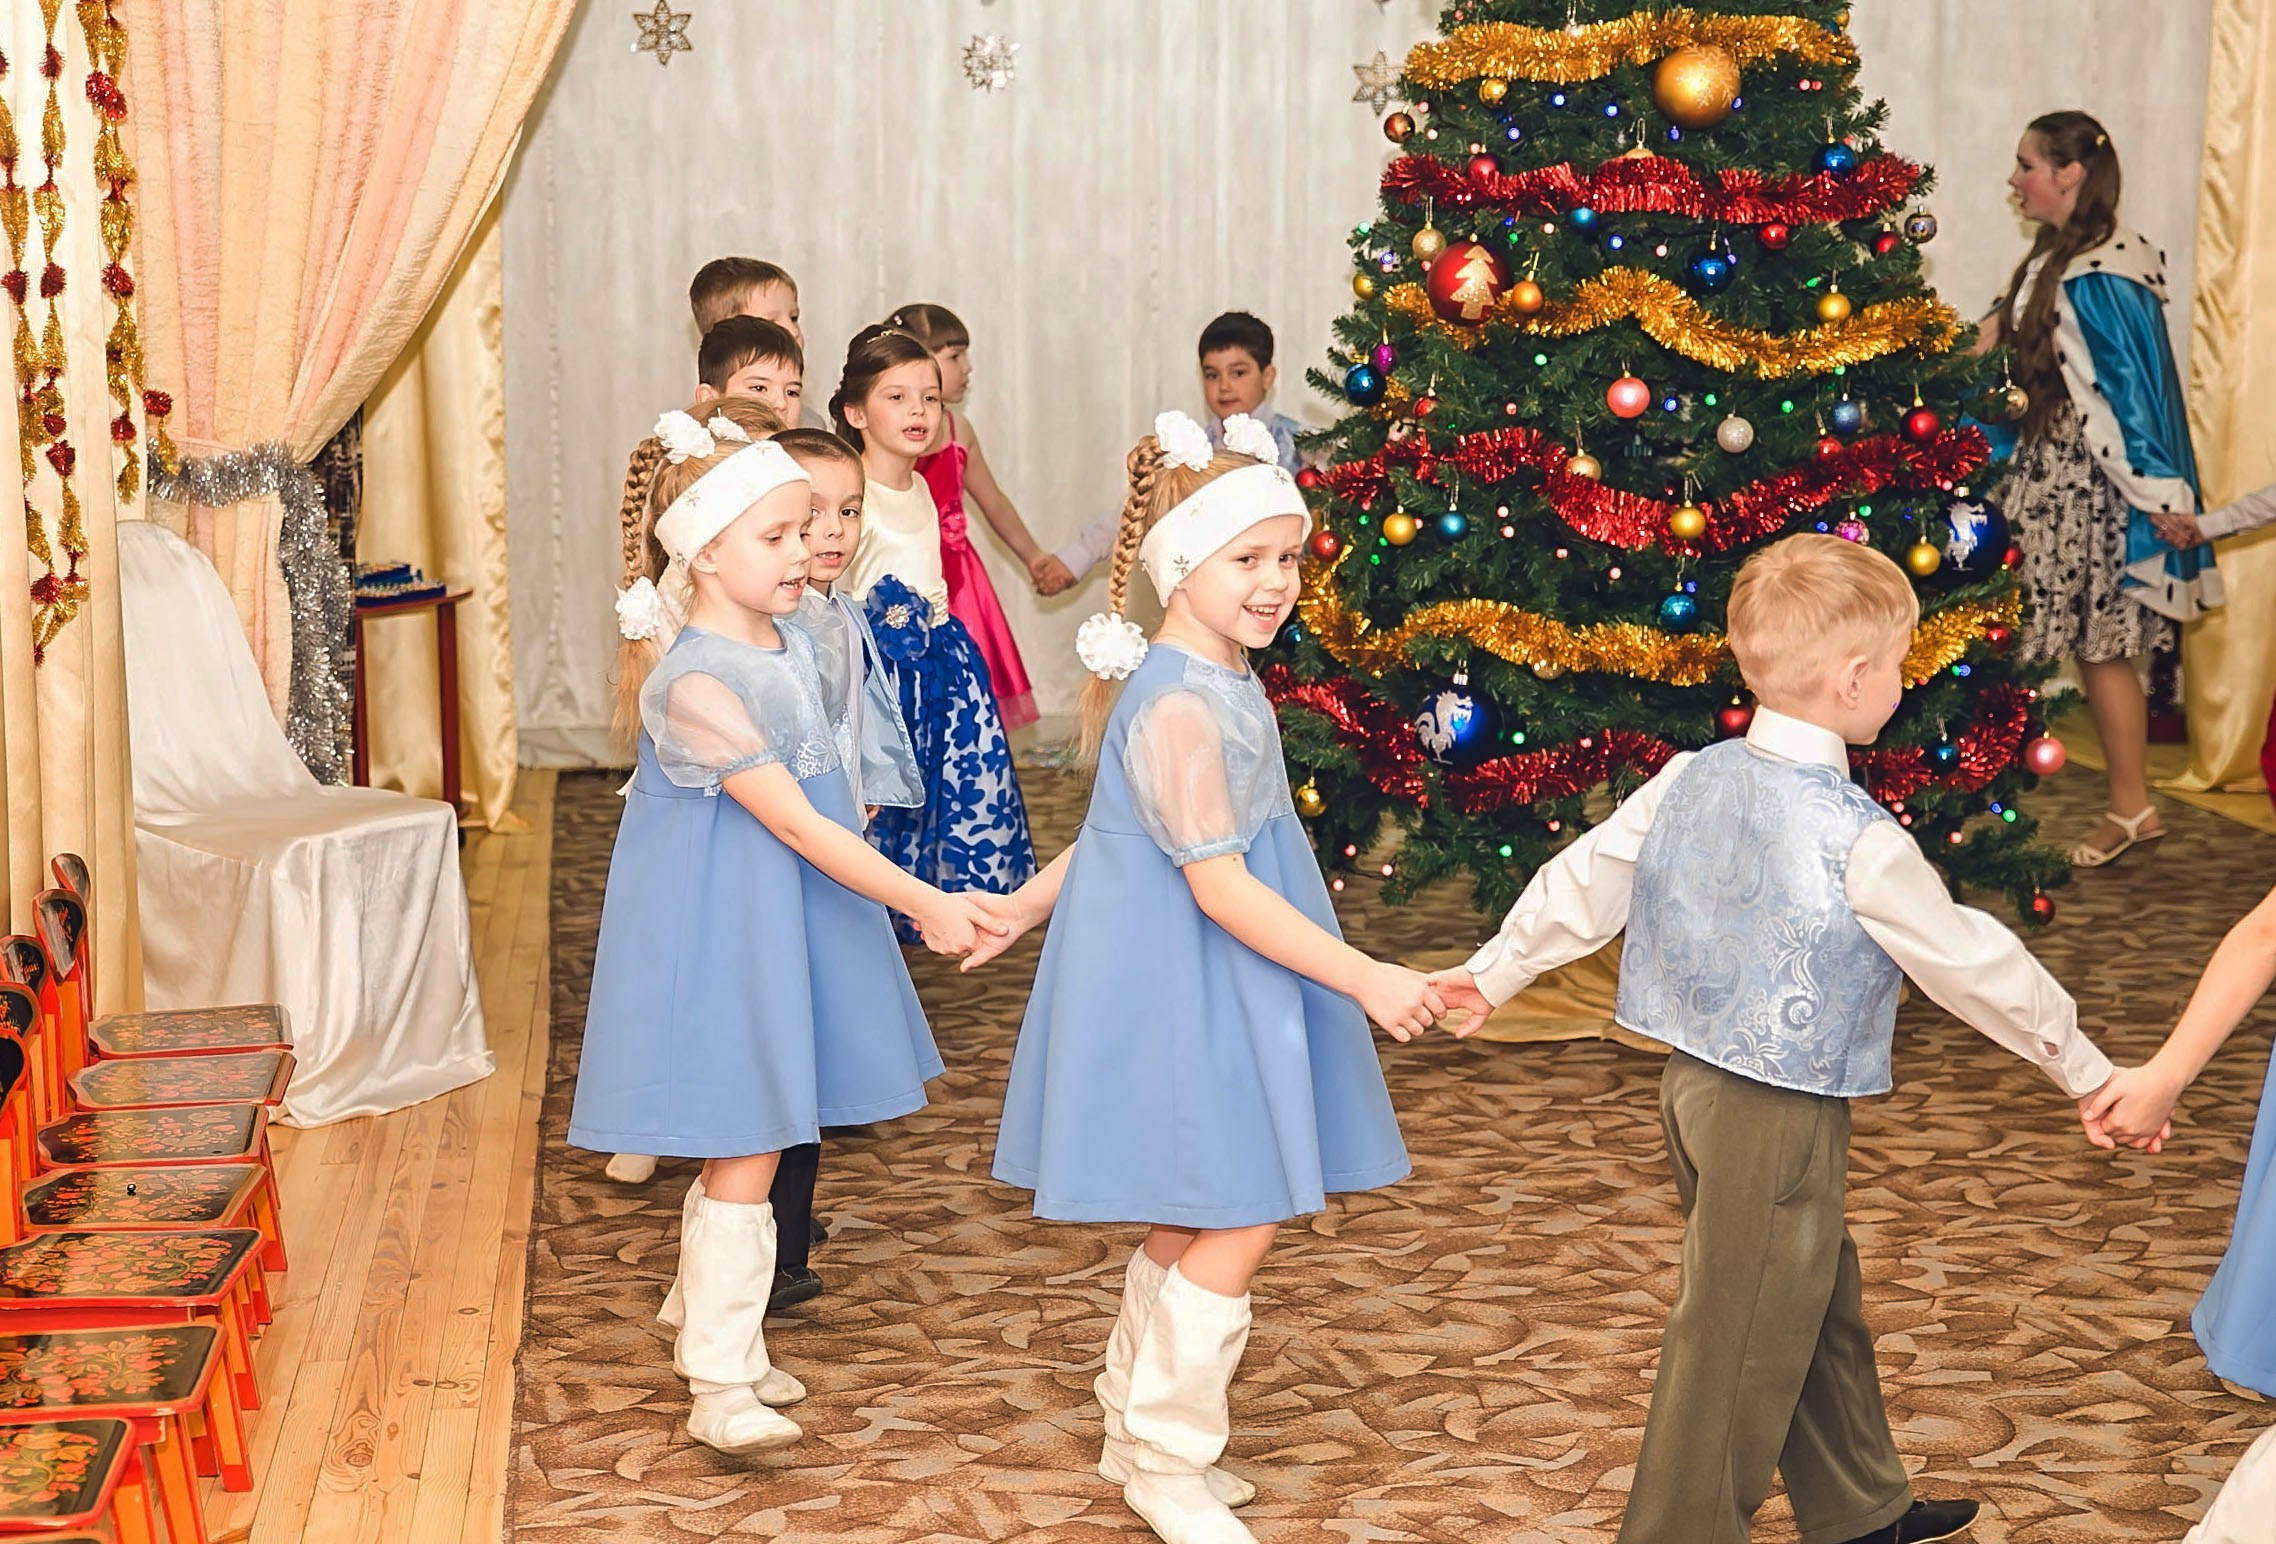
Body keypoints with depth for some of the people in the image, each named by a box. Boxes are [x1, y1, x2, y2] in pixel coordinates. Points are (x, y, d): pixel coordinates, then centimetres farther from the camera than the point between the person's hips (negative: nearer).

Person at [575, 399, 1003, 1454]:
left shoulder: (786, 640, 4)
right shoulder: (694, 683, -24)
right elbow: (800, 827, -24)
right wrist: (925, 905, -22)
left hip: (783, 918, 9)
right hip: (721, 923, -9)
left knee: (743, 1139, 17)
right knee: (747, 1150, -5)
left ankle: (706, 1325, 32)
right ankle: (720, 1385, 5)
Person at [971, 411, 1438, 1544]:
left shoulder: (1217, 680, 9)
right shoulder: (1181, 706, -22)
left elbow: (1118, 825, 19)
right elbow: (1219, 886, -25)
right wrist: (1365, 979, -26)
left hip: (1211, 986, 10)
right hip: (1178, 988, -10)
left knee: (1190, 1226, 17)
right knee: (1239, 1225, -4)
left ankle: (1136, 1432, 31)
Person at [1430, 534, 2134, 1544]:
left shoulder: (1689, 781, -2)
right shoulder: (1858, 841, -21)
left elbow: (1582, 882, 8)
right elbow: (1974, 964, -12)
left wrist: (1498, 971, 23)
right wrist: (2084, 1071, 0)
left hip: (1696, 1081, 9)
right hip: (1779, 1117, -9)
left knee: (1819, 1302, 23)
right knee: (1742, 1343, 5)